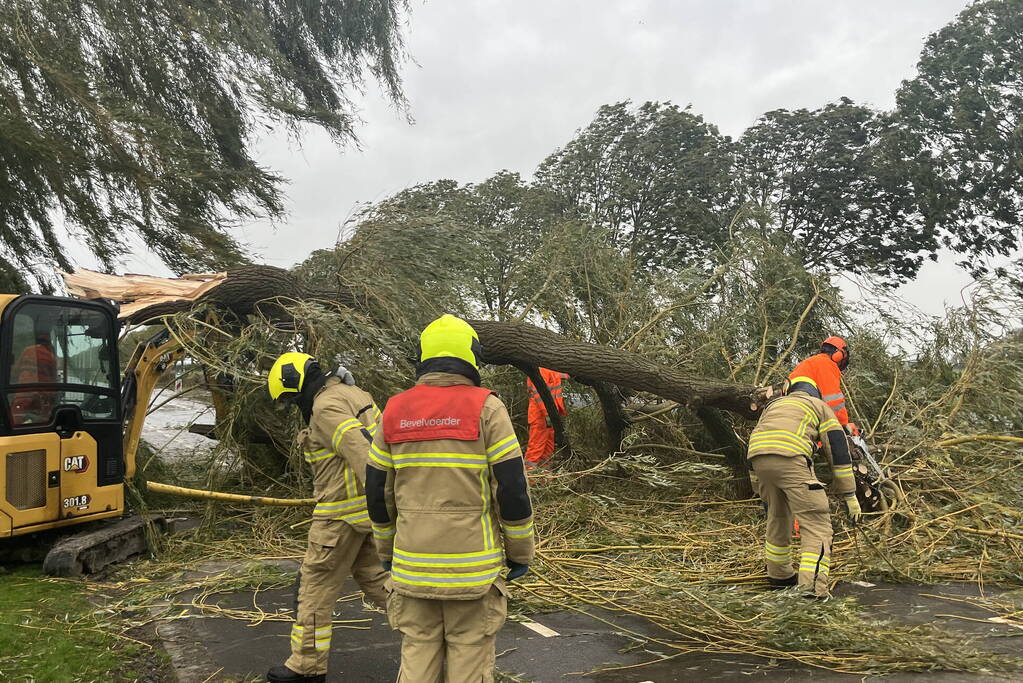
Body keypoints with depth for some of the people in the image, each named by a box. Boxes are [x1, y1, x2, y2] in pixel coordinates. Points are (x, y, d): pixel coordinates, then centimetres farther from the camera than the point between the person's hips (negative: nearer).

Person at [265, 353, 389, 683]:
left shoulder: (326, 406, -16)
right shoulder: (351, 393, 13)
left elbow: (361, 453, -27)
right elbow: (369, 447, 18)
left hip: (344, 512, -9)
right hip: (367, 506, 9)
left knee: (316, 584, 6)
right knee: (373, 575, 16)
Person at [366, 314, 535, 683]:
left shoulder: (395, 411, 2)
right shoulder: (486, 408, -9)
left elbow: (378, 491, 8)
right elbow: (513, 488, -10)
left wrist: (387, 551, 21)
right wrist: (520, 552, 3)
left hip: (413, 564, 4)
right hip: (472, 567, -3)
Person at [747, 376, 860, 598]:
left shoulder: (773, 405, 38)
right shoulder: (820, 407, 26)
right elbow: (838, 451, 19)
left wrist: (761, 492, 40)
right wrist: (849, 496, 21)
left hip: (757, 460, 5)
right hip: (790, 458, -5)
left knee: (777, 517, 25)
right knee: (816, 522, 0)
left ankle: (779, 575, 36)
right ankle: (812, 585, -13)